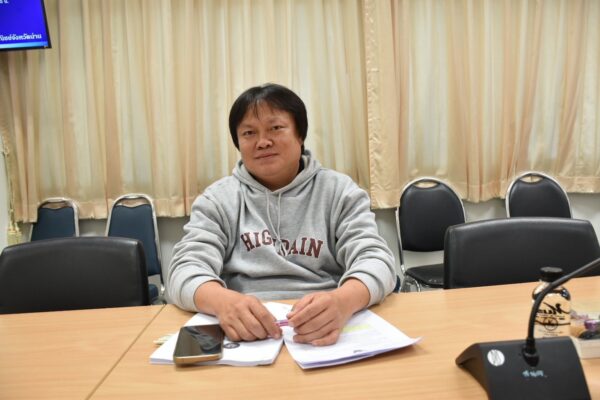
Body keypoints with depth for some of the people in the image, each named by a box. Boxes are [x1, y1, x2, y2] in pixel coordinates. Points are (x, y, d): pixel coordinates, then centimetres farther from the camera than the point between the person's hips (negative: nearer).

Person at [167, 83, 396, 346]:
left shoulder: (339, 191, 6)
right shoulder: (218, 199, 7)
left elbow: (375, 261, -6)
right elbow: (186, 269, -4)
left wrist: (342, 302, -29)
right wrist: (223, 301, -28)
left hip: (329, 333, 0)